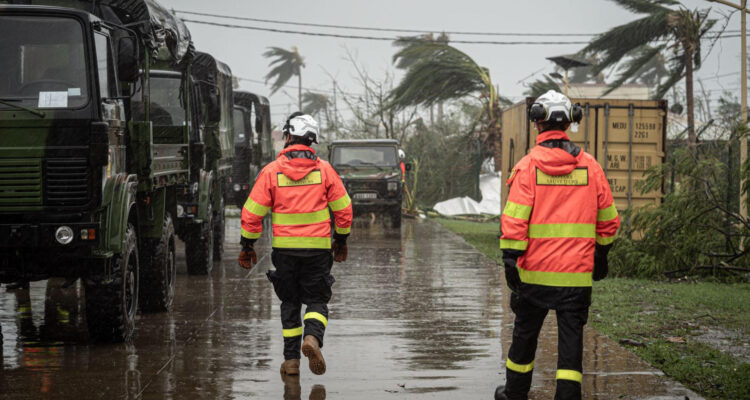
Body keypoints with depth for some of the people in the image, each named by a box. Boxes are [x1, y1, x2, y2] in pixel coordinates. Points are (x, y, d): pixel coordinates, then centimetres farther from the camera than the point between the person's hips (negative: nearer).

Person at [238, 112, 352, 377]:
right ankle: (313, 337, -21)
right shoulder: (324, 170, 0)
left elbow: (252, 212, -4)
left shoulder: (271, 171, -3)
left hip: (284, 248, 0)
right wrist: (341, 241, 17)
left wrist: (247, 247, 6)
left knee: (290, 303, 13)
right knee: (317, 300, 9)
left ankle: (291, 360, 11)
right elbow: (343, 208, 4)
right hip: (318, 247, 0)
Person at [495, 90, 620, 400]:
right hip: (578, 270, 1)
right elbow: (608, 218, 10)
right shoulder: (589, 165, 3)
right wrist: (601, 254, 22)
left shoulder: (529, 165, -7)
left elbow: (515, 218, -12)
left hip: (536, 269, -1)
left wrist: (510, 259, -8)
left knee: (526, 331, 14)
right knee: (571, 334, 4)